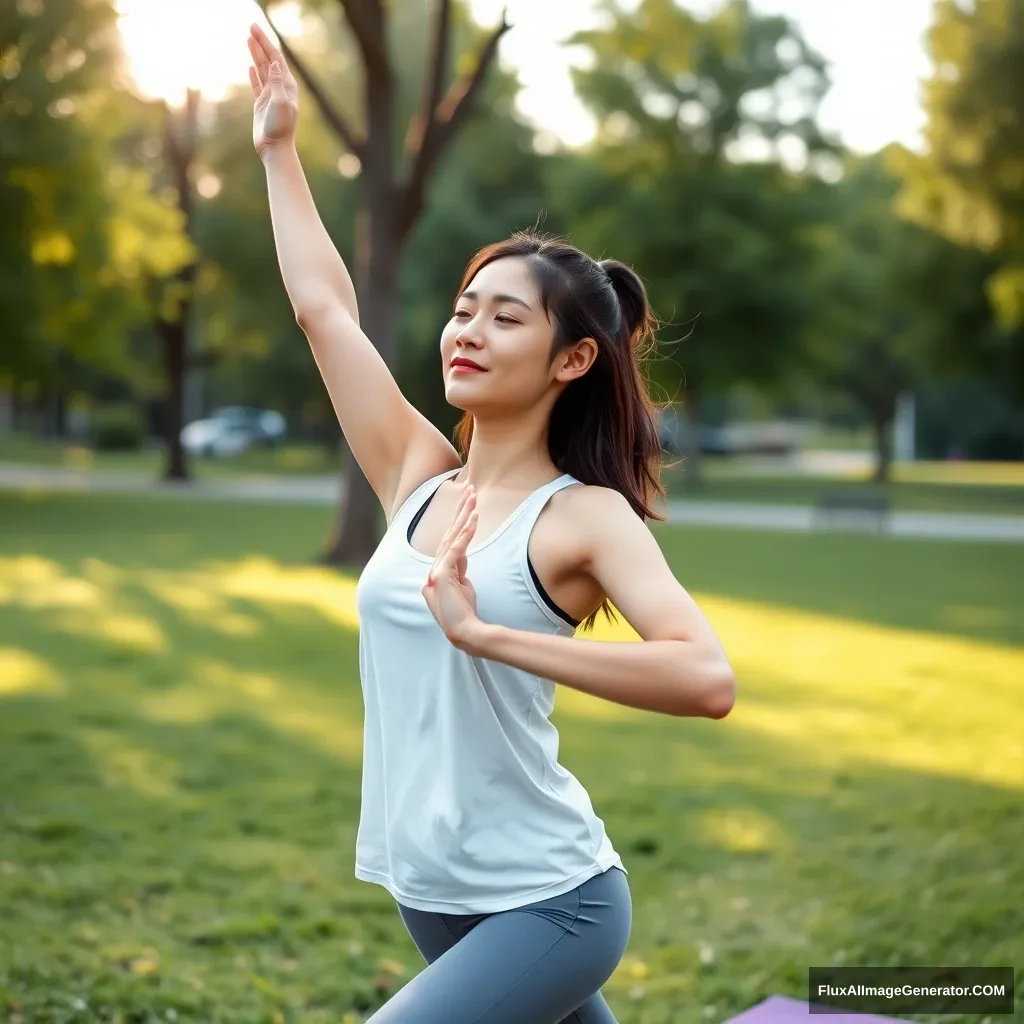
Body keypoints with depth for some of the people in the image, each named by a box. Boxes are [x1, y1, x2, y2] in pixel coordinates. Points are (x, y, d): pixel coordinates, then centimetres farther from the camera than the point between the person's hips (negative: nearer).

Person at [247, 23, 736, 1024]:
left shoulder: (585, 517, -14)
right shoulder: (418, 481, 2)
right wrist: (278, 149, 13)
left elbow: (707, 680, -29)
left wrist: (487, 635, -32)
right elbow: (324, 307, 6)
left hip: (547, 904, -6)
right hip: (431, 897, 6)